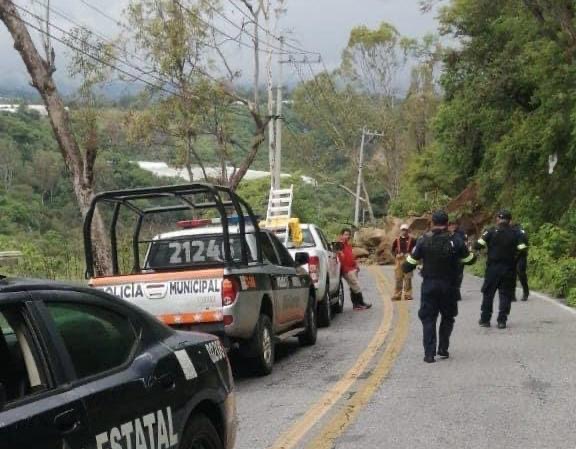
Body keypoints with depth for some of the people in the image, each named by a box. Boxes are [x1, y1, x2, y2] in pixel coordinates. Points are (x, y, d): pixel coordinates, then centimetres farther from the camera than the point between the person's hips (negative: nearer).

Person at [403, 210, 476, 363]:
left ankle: (429, 353, -2)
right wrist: (471, 252, 27)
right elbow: (469, 260, 5)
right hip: (448, 286, 0)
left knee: (428, 319, 5)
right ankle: (443, 348, 18)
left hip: (429, 285, 0)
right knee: (447, 317, 19)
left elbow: (410, 263, -4)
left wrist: (405, 267, 18)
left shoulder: (423, 241, -7)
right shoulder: (455, 242, -6)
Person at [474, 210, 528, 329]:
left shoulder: (491, 232, -4)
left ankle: (485, 319, 13)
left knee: (488, 293, 10)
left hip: (493, 268, -1)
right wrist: (514, 256, 8)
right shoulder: (516, 233, 0)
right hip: (509, 269, 1)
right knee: (506, 294, 6)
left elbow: (478, 245, -10)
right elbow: (523, 249, -9)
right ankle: (502, 321, 1)